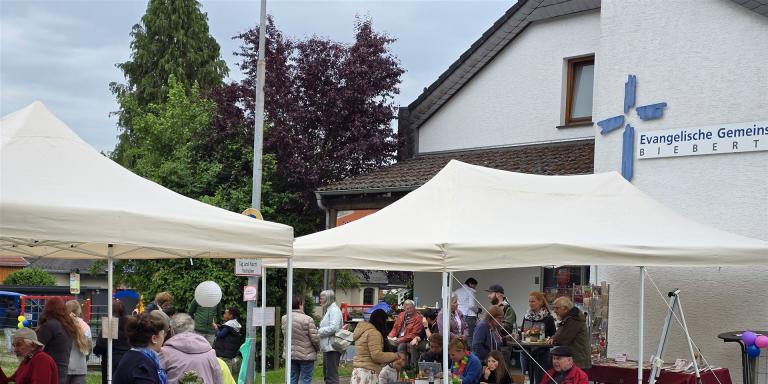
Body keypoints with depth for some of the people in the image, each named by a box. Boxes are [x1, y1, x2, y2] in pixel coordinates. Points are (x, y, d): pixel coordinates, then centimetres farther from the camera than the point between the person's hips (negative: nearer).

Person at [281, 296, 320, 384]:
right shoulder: (307, 319, -16)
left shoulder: (284, 319, 2)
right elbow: (315, 338, -14)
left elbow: (285, 334, 10)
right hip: (306, 355, -5)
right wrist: (318, 348, 5)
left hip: (290, 354, 5)